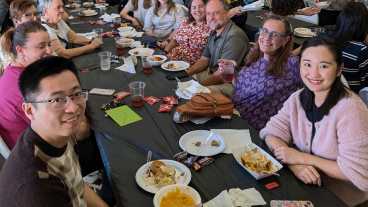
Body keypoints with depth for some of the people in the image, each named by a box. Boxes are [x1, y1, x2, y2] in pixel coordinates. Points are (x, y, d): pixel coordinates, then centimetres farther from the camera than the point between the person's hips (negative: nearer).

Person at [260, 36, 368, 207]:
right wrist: (295, 165, -24)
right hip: (305, 187, 5)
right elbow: (272, 133, -6)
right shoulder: (298, 98, -4)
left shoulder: (350, 110, -23)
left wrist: (301, 158, -21)